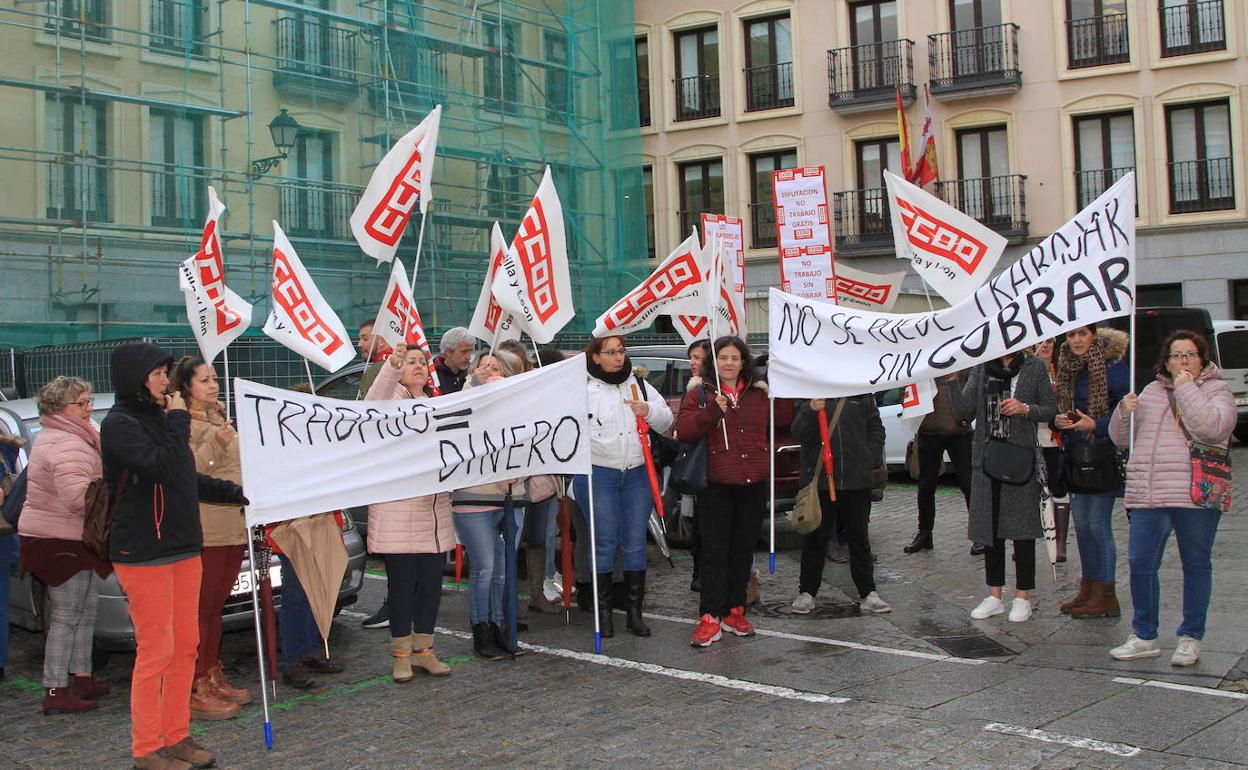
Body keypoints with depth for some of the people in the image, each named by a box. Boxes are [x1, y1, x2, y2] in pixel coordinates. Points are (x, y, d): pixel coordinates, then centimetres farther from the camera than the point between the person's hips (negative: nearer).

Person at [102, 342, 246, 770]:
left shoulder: (158, 417, 15)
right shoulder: (120, 424, -11)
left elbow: (188, 478, 24)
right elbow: (159, 468, -27)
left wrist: (233, 492, 16)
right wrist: (178, 420, -16)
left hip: (182, 547, 9)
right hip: (144, 553, -8)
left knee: (185, 645, 11)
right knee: (156, 651, -4)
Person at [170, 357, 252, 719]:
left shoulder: (220, 418, 22)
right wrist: (214, 445, -28)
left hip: (234, 523, 9)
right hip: (204, 529, -9)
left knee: (216, 606, 14)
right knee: (201, 608, -7)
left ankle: (214, 678, 21)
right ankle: (196, 689, -5)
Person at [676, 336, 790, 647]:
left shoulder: (760, 393, 11)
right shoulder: (699, 394, 1)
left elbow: (783, 419, 19)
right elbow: (683, 431, -10)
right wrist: (712, 411, -22)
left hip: (754, 484, 4)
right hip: (715, 485, -4)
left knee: (743, 550, 11)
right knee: (715, 551, -6)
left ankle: (734, 611, 21)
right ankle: (709, 618, -5)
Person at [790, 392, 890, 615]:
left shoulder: (862, 394, 4)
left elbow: (876, 429, 11)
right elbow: (798, 432, -9)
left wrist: (871, 459, 0)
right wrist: (811, 411, -26)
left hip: (857, 480, 2)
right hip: (818, 479, -2)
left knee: (859, 538, 12)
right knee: (814, 539, 7)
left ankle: (868, 593, 21)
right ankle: (807, 592, 18)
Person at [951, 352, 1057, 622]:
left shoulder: (1034, 368, 2)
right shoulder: (981, 368, 8)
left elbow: (1051, 409, 3)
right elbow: (965, 411, 0)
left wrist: (1025, 409, -14)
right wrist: (952, 381, -11)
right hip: (987, 456, 3)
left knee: (1022, 528, 1)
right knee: (989, 526, 8)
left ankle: (1023, 597, 11)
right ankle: (994, 595, 18)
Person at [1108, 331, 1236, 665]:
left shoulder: (1217, 391, 5)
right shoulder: (1151, 391, 17)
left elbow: (1211, 427, -16)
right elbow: (1121, 438, 19)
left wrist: (1185, 389, -11)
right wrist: (1123, 412, 0)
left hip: (1194, 496, -3)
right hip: (1148, 496, 4)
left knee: (1196, 565, 6)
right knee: (1140, 564, 1)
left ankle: (1190, 638, 17)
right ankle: (1144, 637, 13)